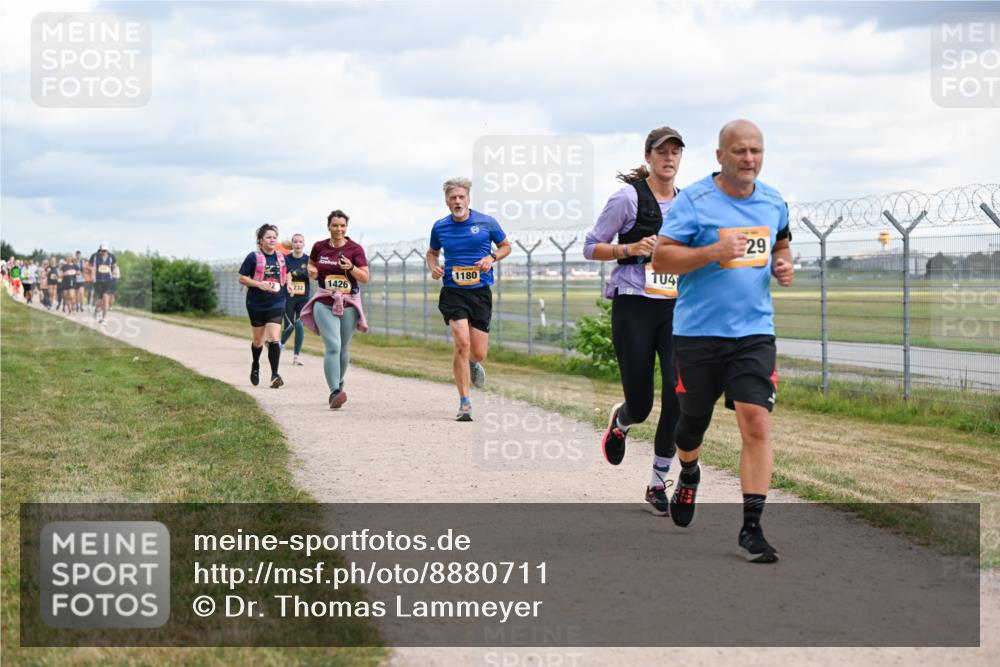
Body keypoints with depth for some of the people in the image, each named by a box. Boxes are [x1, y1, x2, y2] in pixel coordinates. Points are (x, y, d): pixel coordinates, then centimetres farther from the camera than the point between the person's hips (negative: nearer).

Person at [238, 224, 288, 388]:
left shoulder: (281, 257, 7)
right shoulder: (253, 257, -5)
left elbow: (286, 275, 24)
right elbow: (242, 278, -5)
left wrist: (281, 285, 5)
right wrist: (259, 284, -18)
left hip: (276, 304, 1)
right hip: (256, 304, -1)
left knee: (274, 338, -14)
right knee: (258, 339, 12)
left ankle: (275, 375, -15)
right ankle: (255, 366, 40)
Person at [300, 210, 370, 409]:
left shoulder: (355, 249, -2)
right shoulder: (319, 247, 3)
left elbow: (365, 278, -5)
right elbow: (311, 264, 23)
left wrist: (351, 267, -23)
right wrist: (312, 272, 0)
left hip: (349, 303, 1)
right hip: (324, 302, -1)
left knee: (343, 348, 11)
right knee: (333, 346, -18)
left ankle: (338, 384, 36)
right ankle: (335, 393, -26)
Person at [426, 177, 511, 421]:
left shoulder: (486, 222, 0)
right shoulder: (440, 227, 4)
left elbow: (505, 246, 13)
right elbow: (432, 252, 22)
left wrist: (491, 258, -7)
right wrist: (433, 268, 0)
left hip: (481, 292, 1)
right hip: (453, 293, -1)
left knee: (478, 353, 3)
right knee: (462, 344, -18)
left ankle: (472, 365, 45)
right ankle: (465, 403, -11)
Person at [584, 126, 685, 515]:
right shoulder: (629, 197, -4)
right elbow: (591, 248, -1)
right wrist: (631, 249, -15)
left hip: (675, 308, 4)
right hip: (634, 307, -4)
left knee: (678, 394, -12)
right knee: (640, 405, -1)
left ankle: (658, 484, 1)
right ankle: (619, 421, 40)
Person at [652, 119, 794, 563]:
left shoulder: (773, 202, 7)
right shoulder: (693, 201, -9)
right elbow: (660, 259, -12)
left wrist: (784, 265, 5)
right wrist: (713, 252, -24)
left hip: (754, 333, 2)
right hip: (697, 332, -2)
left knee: (756, 422, -12)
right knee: (692, 421, 11)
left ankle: (751, 527, -8)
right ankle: (688, 475, 47)